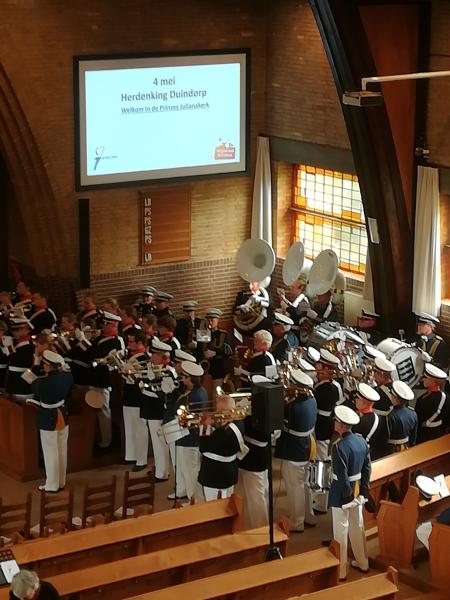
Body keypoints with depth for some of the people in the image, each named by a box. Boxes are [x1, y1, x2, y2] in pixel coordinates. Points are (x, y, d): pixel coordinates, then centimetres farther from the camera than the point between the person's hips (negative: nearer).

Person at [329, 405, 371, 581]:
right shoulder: (361, 441, -2)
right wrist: (363, 491, 10)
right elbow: (367, 468, 4)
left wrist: (348, 495, -11)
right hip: (357, 491, 7)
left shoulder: (339, 447, -25)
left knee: (340, 532, 4)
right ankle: (362, 563, 34)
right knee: (358, 527, 20)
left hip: (342, 493, -7)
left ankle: (341, 571, 14)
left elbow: (342, 477, -23)